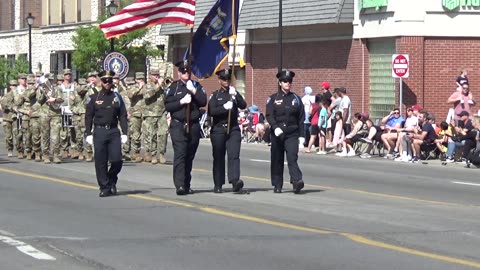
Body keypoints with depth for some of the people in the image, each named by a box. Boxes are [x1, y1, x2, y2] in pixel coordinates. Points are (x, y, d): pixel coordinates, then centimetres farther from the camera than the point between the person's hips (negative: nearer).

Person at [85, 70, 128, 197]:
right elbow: (88, 117, 5)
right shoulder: (94, 98, 4)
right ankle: (104, 187, 8)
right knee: (100, 162, -1)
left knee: (117, 160, -6)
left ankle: (111, 181, 20)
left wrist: (124, 133, 2)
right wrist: (88, 134, -1)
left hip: (114, 131, 1)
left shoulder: (117, 97, 9)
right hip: (99, 132, -1)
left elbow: (123, 116, 9)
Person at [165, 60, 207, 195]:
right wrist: (181, 102, -13)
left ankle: (186, 185, 17)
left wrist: (194, 91, -11)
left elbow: (204, 102, 0)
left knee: (190, 156, 9)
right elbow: (167, 106, -2)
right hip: (178, 125, -3)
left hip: (194, 126, 3)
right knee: (180, 155, -14)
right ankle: (180, 185, -20)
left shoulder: (196, 85, 12)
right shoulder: (173, 87, 4)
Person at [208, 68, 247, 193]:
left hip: (233, 129, 1)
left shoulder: (234, 93, 12)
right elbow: (211, 111, -7)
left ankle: (235, 181, -25)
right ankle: (218, 185, 11)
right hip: (218, 130, -1)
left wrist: (235, 96, -18)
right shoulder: (215, 95, 6)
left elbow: (243, 105, -4)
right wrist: (225, 107, -20)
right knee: (218, 158, 5)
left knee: (234, 155, -14)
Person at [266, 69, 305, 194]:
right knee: (277, 160, 6)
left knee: (292, 157, -16)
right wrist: (275, 127, -22)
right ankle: (277, 185, 15)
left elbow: (301, 118, 9)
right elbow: (269, 115, -5)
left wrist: (301, 135, 4)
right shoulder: (273, 99, 5)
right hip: (277, 133, 0)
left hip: (292, 133, 0)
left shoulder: (296, 98, 9)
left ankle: (297, 181, -26)